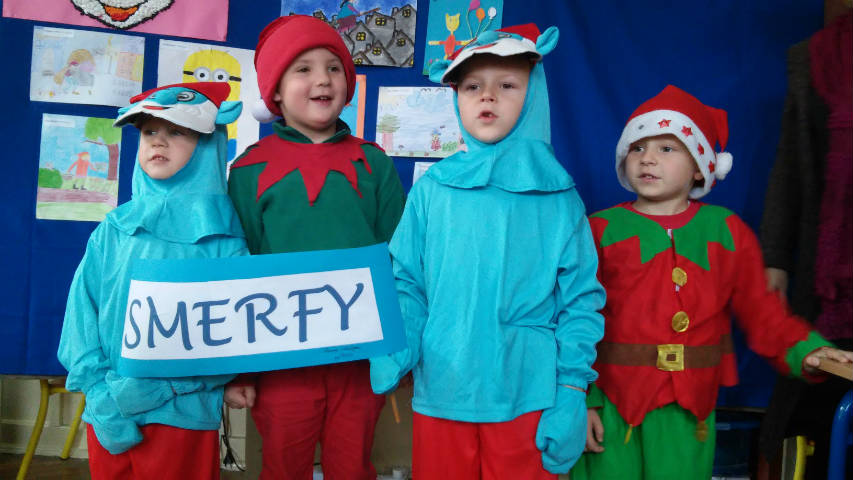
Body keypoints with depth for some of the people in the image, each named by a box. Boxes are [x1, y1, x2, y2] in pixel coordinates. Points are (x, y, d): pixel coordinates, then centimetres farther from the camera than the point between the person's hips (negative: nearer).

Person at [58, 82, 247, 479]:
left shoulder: (221, 239, -6)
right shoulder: (111, 232, 2)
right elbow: (82, 314, 0)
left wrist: (157, 388, -17)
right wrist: (100, 393, -12)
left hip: (183, 417, -2)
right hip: (107, 417, 3)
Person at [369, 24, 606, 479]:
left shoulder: (558, 197, -1)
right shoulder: (432, 189, 0)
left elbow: (580, 300, 0)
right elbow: (406, 283, 3)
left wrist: (571, 395, -5)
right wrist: (392, 353, -12)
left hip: (528, 399, -1)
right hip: (440, 392, 1)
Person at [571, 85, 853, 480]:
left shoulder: (727, 232, 7)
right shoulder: (603, 231, 1)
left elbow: (761, 311, 10)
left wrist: (805, 351, -8)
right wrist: (581, 401, -3)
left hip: (688, 409, 2)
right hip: (611, 406, -1)